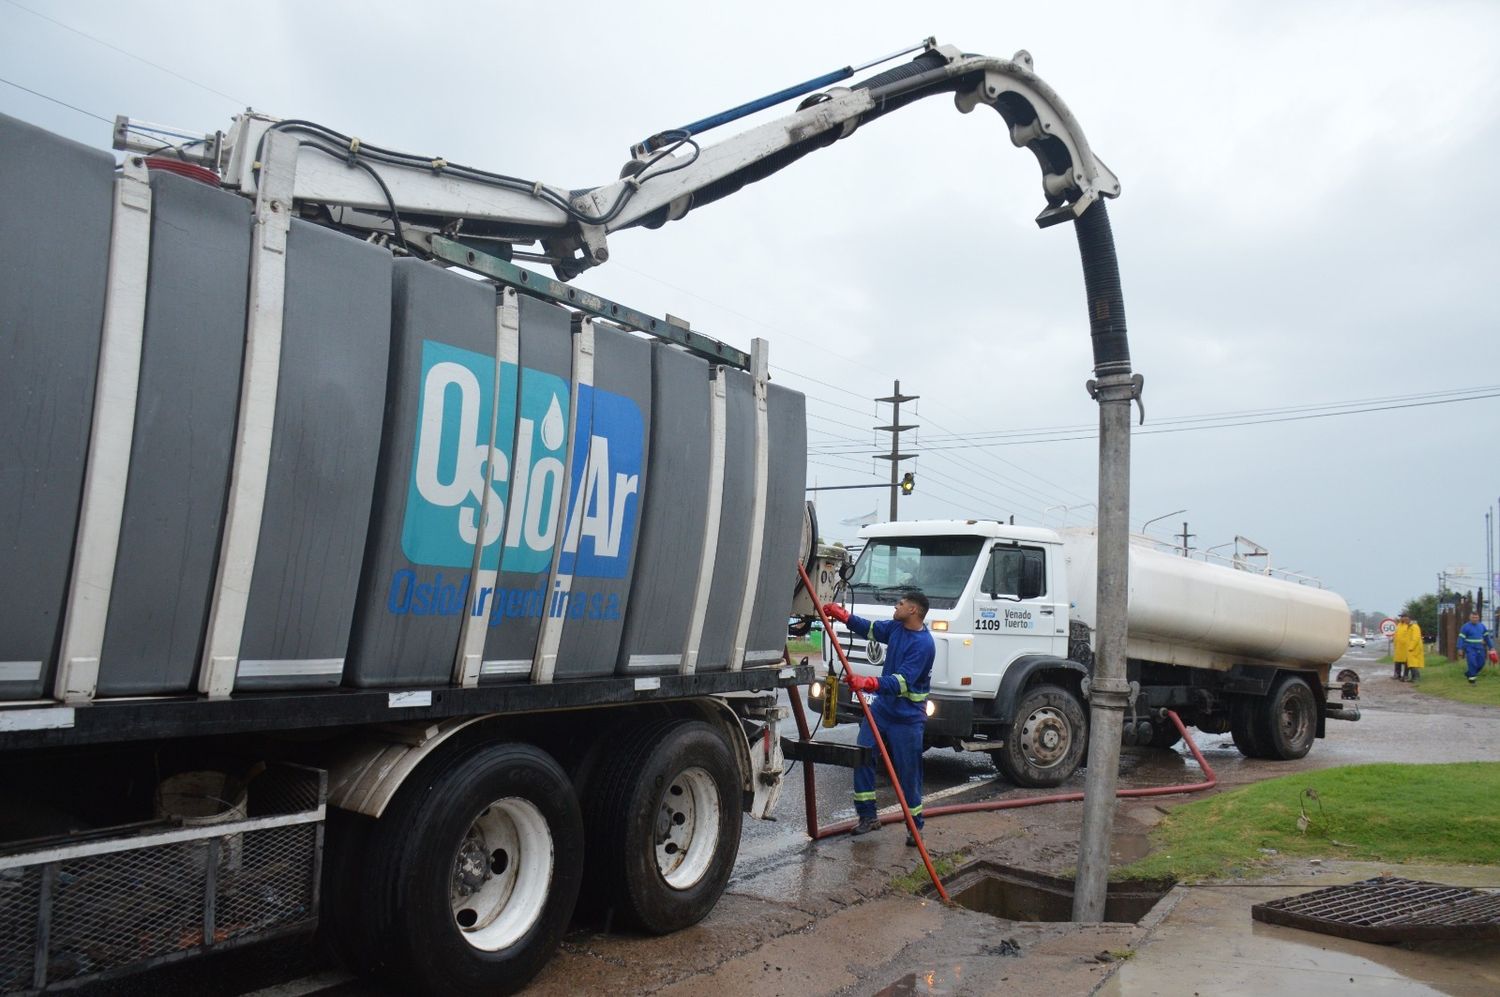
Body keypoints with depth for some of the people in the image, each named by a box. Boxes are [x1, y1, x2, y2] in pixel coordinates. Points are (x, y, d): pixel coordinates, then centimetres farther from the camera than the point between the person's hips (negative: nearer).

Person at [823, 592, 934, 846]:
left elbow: (902, 682, -30)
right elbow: (870, 629, 21)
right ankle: (868, 816, 10)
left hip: (907, 717, -7)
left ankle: (915, 827, 15)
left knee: (909, 772, 0)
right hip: (882, 707, 8)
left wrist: (867, 683, -42)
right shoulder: (896, 627, 3)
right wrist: (842, 614, 7)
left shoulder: (923, 644, -22)